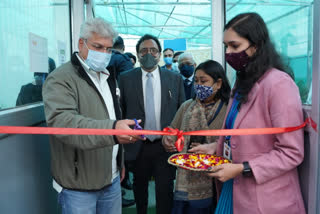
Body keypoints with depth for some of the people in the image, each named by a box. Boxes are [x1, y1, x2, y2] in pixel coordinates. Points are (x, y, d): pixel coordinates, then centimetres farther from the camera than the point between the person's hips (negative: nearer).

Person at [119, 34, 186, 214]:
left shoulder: (175, 79, 1)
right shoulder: (125, 79, 0)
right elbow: (121, 111, 2)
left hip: (166, 145, 0)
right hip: (137, 146, 1)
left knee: (165, 190, 6)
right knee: (139, 187, 20)